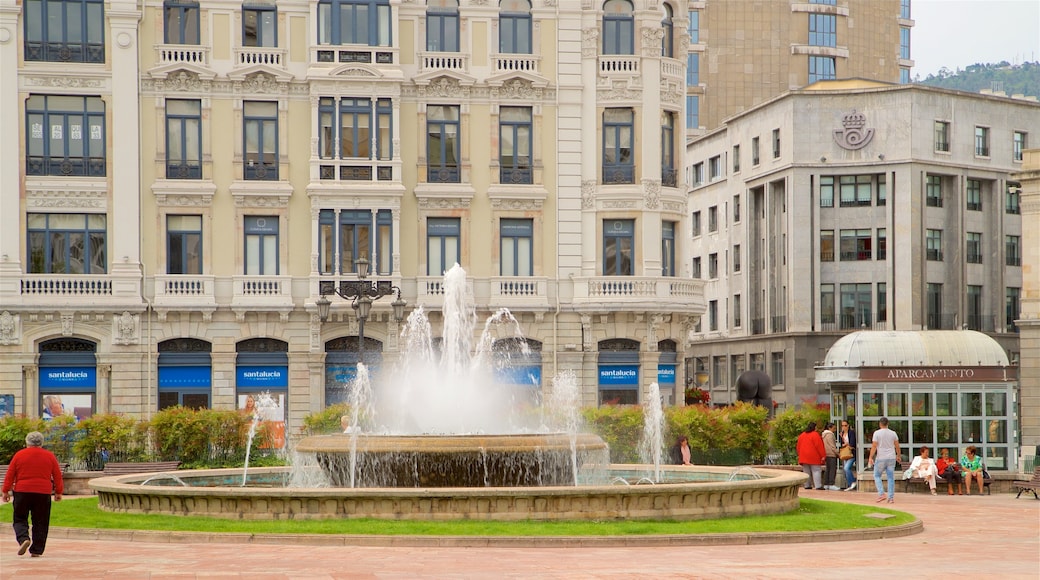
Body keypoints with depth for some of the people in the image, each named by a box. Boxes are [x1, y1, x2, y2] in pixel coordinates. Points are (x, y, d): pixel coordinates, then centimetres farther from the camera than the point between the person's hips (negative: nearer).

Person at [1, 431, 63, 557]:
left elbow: (9, 475, 2)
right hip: (43, 493, 1)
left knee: (19, 519, 10)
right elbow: (57, 476, 8)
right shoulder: (50, 456, 6)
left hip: (22, 492, -1)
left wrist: (6, 491, 8)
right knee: (40, 522, 7)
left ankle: (24, 539, -15)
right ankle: (36, 550, 4)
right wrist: (59, 492, 14)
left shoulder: (19, 455, 3)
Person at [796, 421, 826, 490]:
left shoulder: (802, 435, 11)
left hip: (803, 457, 6)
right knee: (816, 471, -6)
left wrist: (800, 455, 22)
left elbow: (798, 446, 15)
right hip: (814, 457, -6)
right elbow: (819, 446, -13)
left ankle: (807, 485, 10)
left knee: (806, 472, 11)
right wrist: (823, 455, -9)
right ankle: (818, 485, -13)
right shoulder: (815, 435, -10)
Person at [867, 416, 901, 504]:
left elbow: (874, 446, -11)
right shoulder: (893, 433, 4)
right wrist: (898, 455, 25)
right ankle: (891, 497, 5)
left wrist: (870, 458, -7)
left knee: (877, 475, 12)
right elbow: (897, 446, 10)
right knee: (891, 477, 6)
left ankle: (881, 494, -2)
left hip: (881, 458, -3)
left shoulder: (877, 433, -6)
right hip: (891, 458, 3)